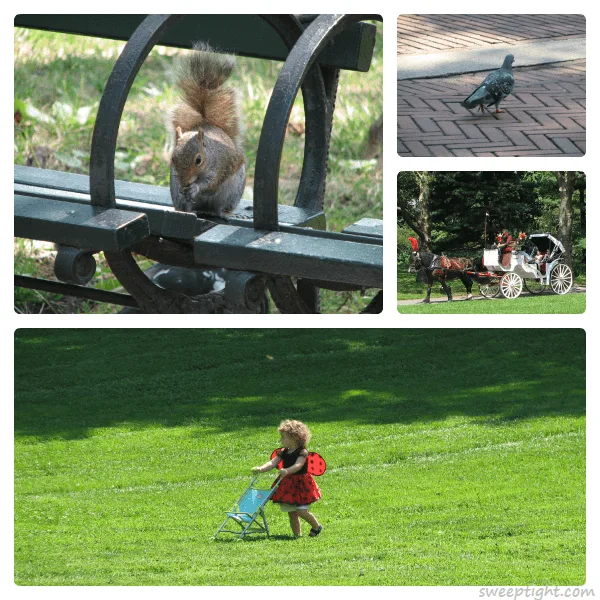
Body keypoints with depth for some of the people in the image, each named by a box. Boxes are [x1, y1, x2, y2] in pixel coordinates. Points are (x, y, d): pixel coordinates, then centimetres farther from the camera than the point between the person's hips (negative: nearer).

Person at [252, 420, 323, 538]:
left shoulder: (302, 452, -12)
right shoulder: (283, 452, 8)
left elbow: (298, 465, -28)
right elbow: (273, 462, -4)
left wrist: (287, 471, -48)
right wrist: (261, 469, -22)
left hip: (301, 484, -7)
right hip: (287, 484, 7)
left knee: (301, 511, -10)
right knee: (291, 512, 6)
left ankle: (317, 526, 14)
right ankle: (297, 534, 15)